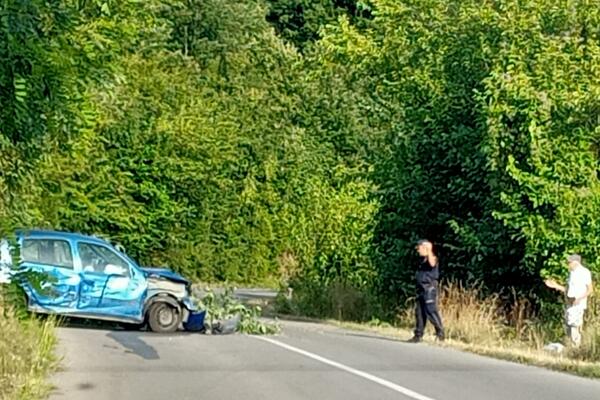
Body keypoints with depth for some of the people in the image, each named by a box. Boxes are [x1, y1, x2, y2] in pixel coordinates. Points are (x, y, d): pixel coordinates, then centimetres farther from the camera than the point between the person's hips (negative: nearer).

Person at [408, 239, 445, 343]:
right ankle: (418, 335, 12)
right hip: (421, 289, 9)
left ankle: (440, 333, -5)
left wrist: (429, 251, -31)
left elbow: (432, 264, -31)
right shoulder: (422, 259, 17)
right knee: (419, 312, 8)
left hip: (429, 288, -9)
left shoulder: (432, 258, -8)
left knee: (431, 311, -12)